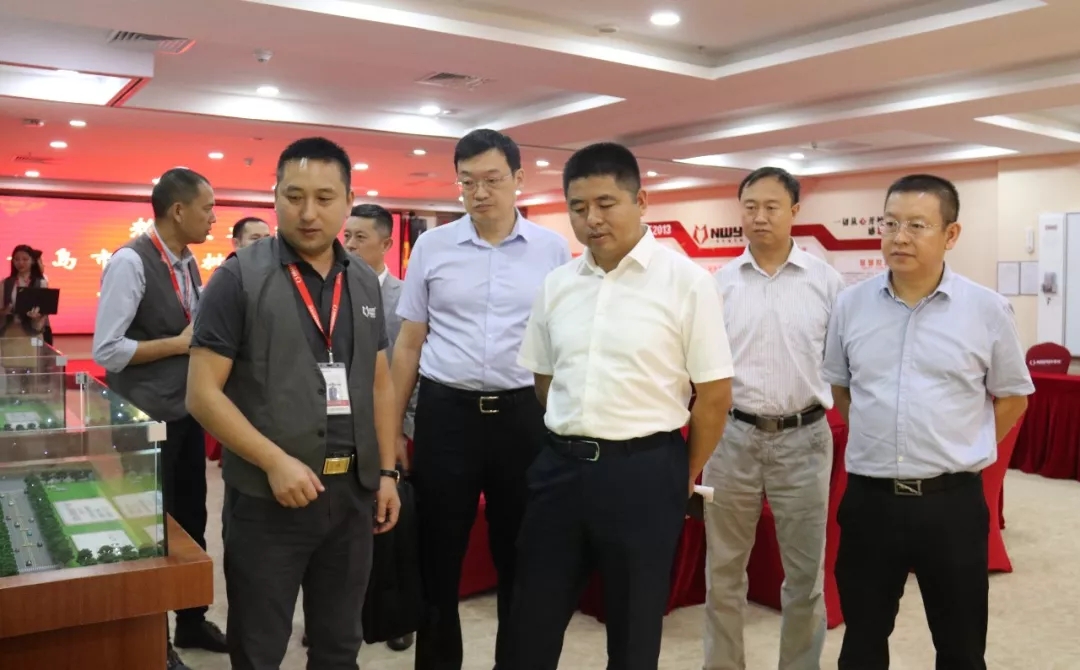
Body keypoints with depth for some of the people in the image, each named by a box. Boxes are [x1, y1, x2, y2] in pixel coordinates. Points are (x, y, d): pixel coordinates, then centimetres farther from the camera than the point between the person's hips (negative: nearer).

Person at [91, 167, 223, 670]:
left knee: (191, 518, 18)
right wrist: (179, 344, -17)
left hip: (187, 412, 8)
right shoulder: (130, 262, -17)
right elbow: (105, 350, -21)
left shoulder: (188, 263, 7)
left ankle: (192, 621, 35)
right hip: (147, 420, -8)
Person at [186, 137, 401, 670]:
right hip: (268, 497, -4)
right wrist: (275, 461, -20)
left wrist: (386, 471, 8)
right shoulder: (239, 277, -8)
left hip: (353, 492, 5)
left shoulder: (365, 283, 8)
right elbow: (203, 393, -11)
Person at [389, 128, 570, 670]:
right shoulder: (431, 246, 3)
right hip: (445, 412, 0)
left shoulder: (553, 250, 2)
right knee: (437, 555, 11)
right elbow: (408, 345, 6)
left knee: (520, 557, 13)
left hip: (523, 415, 0)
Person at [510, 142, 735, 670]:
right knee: (533, 618, 15)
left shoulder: (686, 281, -9)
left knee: (634, 626, 14)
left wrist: (685, 475, 4)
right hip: (561, 465, 4)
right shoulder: (557, 285, 6)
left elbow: (714, 393, -5)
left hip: (643, 471, -4)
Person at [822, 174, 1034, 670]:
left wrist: (963, 452, 1)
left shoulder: (988, 310, -5)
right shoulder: (850, 305, 0)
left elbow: (1012, 396, 7)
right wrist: (875, 438, 7)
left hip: (951, 501, -1)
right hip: (869, 498, 2)